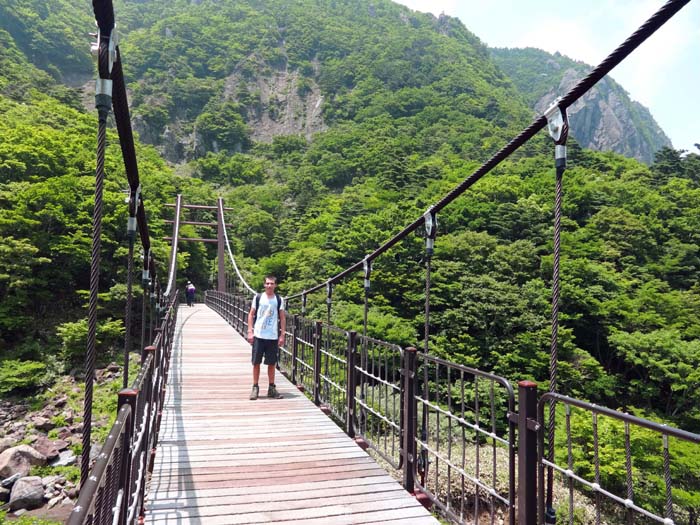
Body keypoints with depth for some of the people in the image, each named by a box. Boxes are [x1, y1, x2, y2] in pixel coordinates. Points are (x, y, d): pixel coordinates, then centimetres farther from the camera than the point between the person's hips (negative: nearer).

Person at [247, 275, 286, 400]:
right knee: (256, 362, 3)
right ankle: (255, 387, 15)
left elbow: (282, 318, 6)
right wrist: (250, 331, -3)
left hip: (273, 336, 1)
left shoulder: (279, 300, 4)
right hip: (258, 335, 0)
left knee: (271, 363, 7)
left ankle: (271, 388, 17)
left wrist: (282, 335, 0)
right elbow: (251, 315, 5)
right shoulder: (258, 297, 3)